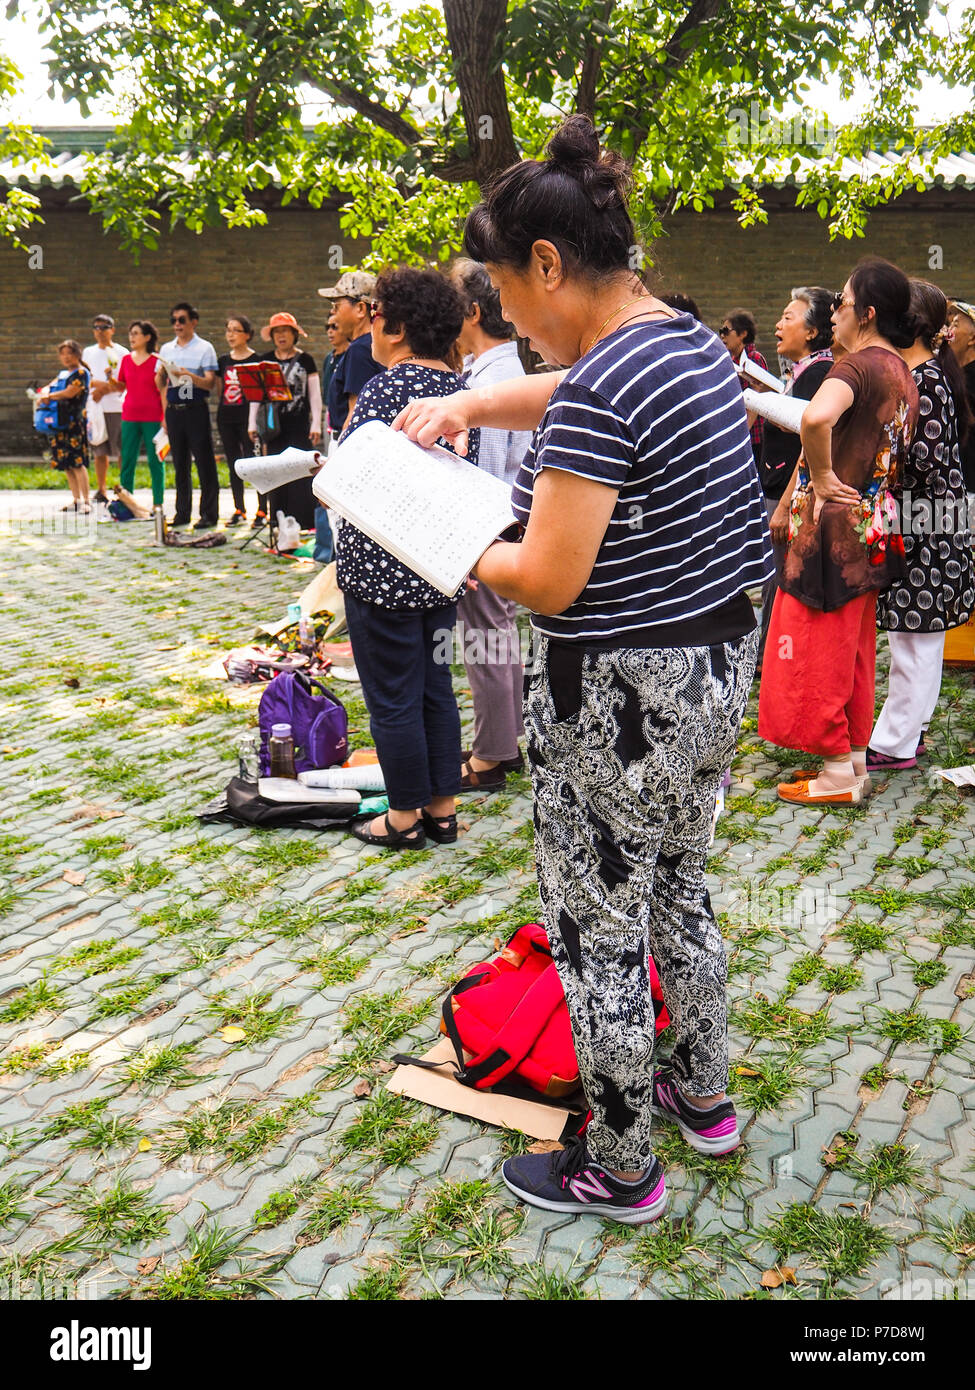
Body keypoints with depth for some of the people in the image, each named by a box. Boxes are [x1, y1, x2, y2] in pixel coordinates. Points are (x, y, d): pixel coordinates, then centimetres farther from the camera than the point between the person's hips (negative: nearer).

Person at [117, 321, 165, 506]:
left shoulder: (157, 361, -3)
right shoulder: (126, 360, 10)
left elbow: (164, 392, -4)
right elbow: (120, 386, 18)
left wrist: (165, 418, -9)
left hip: (152, 417, -4)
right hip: (130, 416, 4)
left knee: (155, 461, 1)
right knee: (127, 461, 4)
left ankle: (158, 503, 9)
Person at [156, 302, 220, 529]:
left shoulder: (204, 348, 0)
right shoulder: (166, 349, 14)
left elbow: (209, 383, -8)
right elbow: (159, 384, 14)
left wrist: (188, 375, -24)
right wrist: (162, 373, -8)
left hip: (196, 410, -5)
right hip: (173, 410, 5)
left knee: (204, 463, -4)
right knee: (179, 464, 9)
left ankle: (209, 513, -1)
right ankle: (182, 513, 15)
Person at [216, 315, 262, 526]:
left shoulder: (255, 360, -3)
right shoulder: (223, 361, 13)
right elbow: (221, 390, 19)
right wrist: (220, 414, 11)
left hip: (247, 416, -6)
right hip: (226, 417, 6)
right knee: (234, 466, 10)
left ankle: (262, 510, -1)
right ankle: (239, 510, 17)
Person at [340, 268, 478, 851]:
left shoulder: (384, 388, -16)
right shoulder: (459, 387, 7)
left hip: (383, 567, -8)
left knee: (392, 698, 4)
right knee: (437, 687, 15)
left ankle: (404, 818, 16)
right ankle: (442, 810, 25)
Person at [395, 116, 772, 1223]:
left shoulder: (601, 393, -23)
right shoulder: (691, 339, 7)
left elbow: (548, 583, -23)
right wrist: (465, 406, 12)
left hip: (619, 694, -10)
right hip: (720, 663, 10)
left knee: (597, 927, 7)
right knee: (677, 884, 25)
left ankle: (617, 1170, 26)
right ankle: (704, 1095, 45)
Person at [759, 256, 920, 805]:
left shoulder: (860, 365, -17)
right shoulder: (903, 374, 13)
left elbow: (816, 417, -39)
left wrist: (822, 478, -26)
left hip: (836, 528, -9)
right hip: (872, 531, 9)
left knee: (821, 653, 0)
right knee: (853, 652, 17)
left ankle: (839, 776, 8)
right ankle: (855, 758, 26)